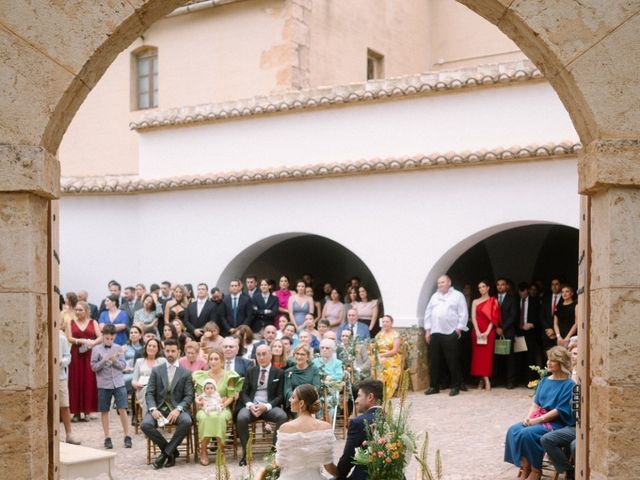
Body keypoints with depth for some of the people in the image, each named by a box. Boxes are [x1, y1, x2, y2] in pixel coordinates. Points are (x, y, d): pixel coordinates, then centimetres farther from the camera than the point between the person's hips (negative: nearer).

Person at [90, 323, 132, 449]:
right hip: (103, 384, 0)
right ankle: (107, 438, 16)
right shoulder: (96, 349, 1)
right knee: (104, 411, 7)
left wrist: (115, 360, -14)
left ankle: (127, 437, 3)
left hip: (119, 383, 0)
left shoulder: (118, 348, 5)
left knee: (122, 410, -4)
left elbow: (123, 365, 4)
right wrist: (104, 360, -17)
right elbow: (94, 367, -3)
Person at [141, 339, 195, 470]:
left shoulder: (186, 373, 7)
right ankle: (172, 451, -9)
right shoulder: (156, 370, 11)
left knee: (187, 421, -34)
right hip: (159, 408, 1)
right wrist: (153, 409, -16)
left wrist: (178, 409, -19)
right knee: (145, 424, -29)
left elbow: (189, 396, 0)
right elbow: (149, 393, 4)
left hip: (177, 408, -1)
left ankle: (166, 452, -15)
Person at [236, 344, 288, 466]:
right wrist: (250, 405, -13)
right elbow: (244, 392, 9)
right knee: (241, 418, -32)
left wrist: (266, 406, -16)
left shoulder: (279, 373, 7)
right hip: (251, 405, 1)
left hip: (269, 407, -1)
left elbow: (280, 396, 2)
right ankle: (245, 452, -17)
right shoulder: (251, 371, 15)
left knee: (283, 416, -33)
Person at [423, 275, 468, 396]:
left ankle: (455, 386, 6)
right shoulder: (434, 296, 17)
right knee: (433, 361, 6)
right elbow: (428, 313, 16)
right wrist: (427, 329, 9)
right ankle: (434, 386, 14)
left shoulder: (457, 295, 2)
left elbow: (463, 314, -3)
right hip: (434, 333, 5)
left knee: (452, 361, -2)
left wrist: (459, 329, -8)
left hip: (450, 333, -5)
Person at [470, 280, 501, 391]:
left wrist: (487, 332, -13)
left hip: (489, 331, -2)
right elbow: (473, 317, 2)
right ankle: (485, 380, 2)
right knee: (478, 355, -2)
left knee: (487, 355, -7)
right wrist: (478, 332, -11)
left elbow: (494, 317, -3)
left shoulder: (493, 301, 5)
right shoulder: (475, 302, 11)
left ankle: (483, 380, -6)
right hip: (477, 331, 2)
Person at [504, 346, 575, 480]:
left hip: (555, 423, -7)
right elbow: (536, 403, 13)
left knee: (527, 433, -30)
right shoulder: (544, 381, 14)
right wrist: (529, 417, -6)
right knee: (513, 430, -18)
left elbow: (560, 410, -14)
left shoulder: (568, 385, -8)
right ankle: (525, 467, -11)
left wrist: (538, 420, -17)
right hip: (537, 418, 7)